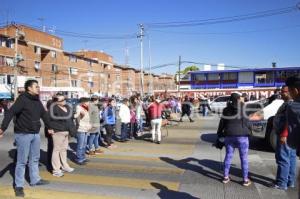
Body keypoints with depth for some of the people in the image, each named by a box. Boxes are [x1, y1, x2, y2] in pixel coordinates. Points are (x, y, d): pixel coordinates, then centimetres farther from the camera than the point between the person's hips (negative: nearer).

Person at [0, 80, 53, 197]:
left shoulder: (37, 101, 10)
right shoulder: (22, 99, -14)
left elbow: (44, 114, 21)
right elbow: (10, 113, -24)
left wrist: (49, 127, 29)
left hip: (36, 134, 7)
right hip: (23, 134, -7)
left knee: (34, 159, 17)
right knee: (22, 161, 1)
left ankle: (35, 180, 31)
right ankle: (19, 185, 14)